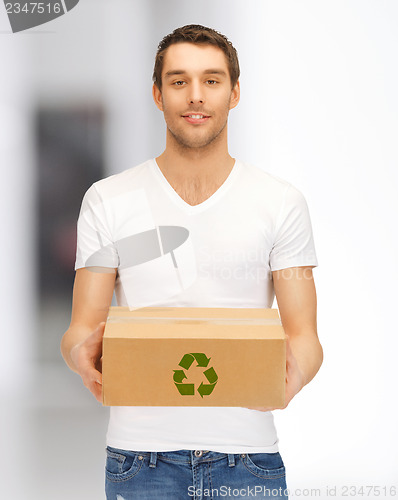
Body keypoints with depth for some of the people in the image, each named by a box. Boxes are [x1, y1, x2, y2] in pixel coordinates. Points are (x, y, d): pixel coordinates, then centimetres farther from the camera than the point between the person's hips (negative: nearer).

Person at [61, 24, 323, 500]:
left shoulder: (281, 203, 3)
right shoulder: (107, 201, 3)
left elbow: (303, 335, -1)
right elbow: (81, 330, 1)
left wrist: (292, 375, -25)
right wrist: (85, 356, -23)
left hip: (246, 456, 0)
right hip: (141, 455, 0)